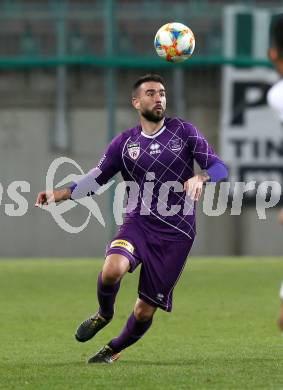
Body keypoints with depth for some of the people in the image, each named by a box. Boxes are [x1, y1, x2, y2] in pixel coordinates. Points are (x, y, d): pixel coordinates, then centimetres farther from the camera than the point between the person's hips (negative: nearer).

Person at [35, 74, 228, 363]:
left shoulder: (184, 132, 3)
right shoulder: (124, 143, 7)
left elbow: (219, 167, -1)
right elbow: (96, 178, 11)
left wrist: (201, 178, -24)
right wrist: (58, 195, -3)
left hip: (176, 233, 0)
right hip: (138, 223, 0)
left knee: (144, 311, 1)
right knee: (112, 269, -32)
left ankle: (114, 350, 31)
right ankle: (104, 314, 2)